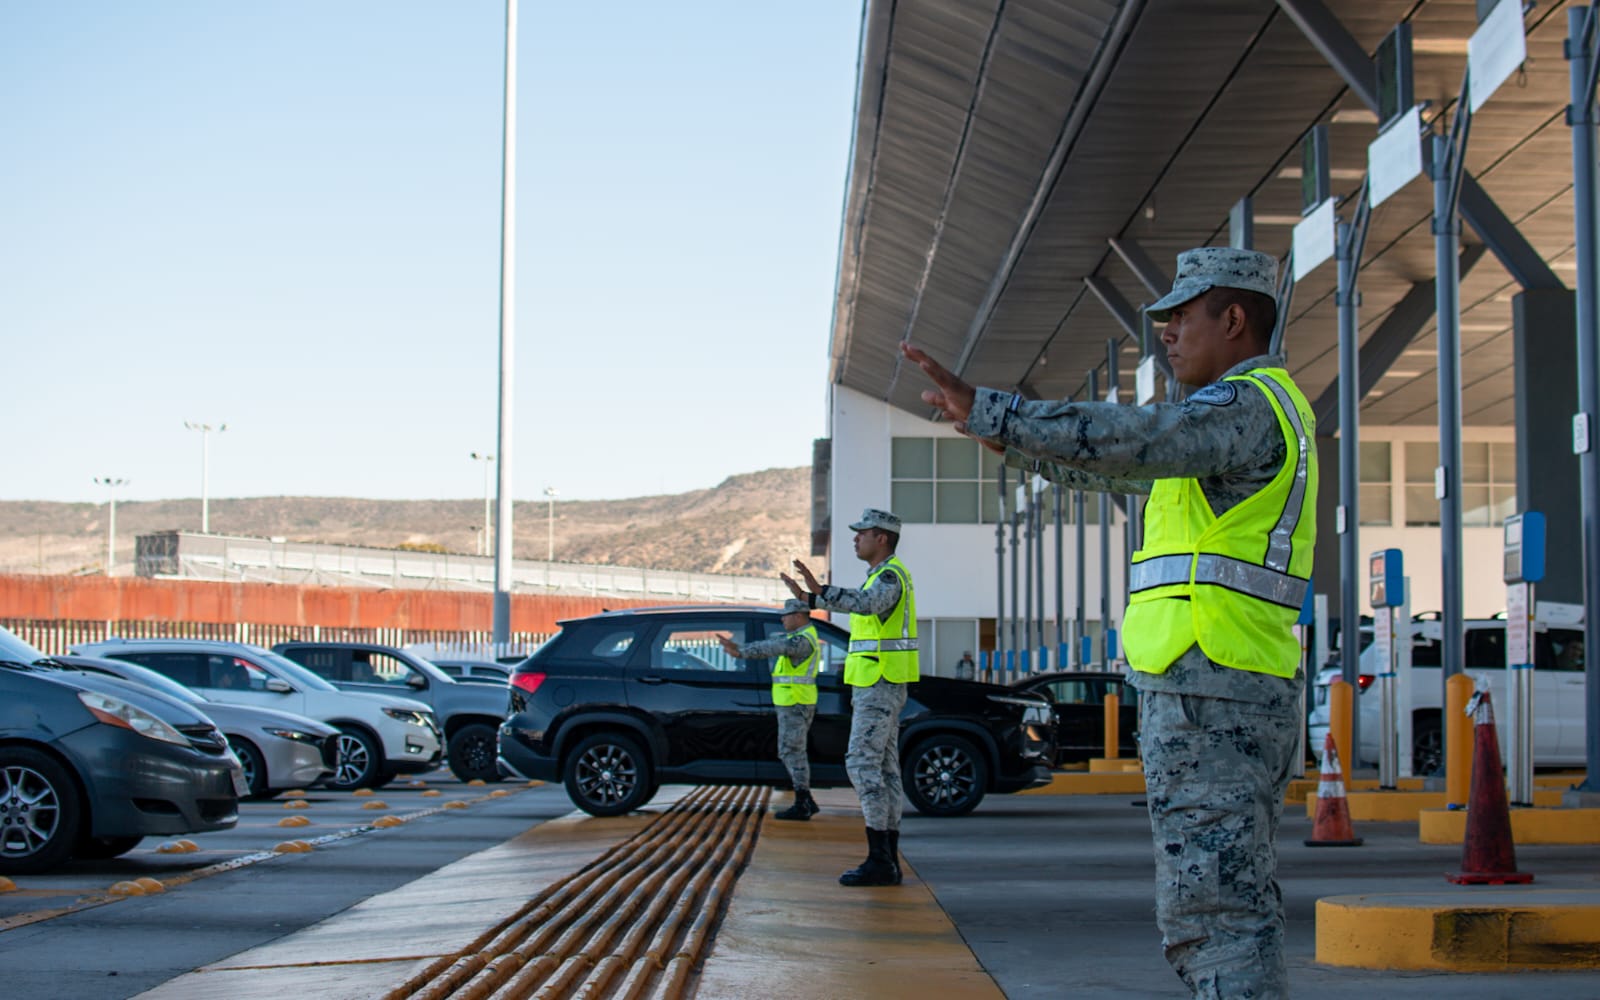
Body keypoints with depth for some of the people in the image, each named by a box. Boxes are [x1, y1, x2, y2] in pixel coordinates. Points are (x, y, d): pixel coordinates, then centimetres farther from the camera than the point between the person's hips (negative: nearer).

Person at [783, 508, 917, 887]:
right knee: (883, 769, 8)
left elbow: (865, 603, -39)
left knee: (862, 764, -12)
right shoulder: (884, 576, 18)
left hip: (879, 688, -11)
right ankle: (888, 862, 8)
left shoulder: (889, 575, -16)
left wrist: (818, 590, -53)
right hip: (880, 688, 11)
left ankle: (879, 859, -13)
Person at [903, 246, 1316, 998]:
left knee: (1212, 915, -11)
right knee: (1235, 914, 13)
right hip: (1241, 695, 11)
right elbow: (1122, 471, 33)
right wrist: (1013, 439, 29)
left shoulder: (1250, 405, -10)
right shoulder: (1254, 413, 24)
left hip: (1208, 698, -11)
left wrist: (983, 411, -26)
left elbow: (1126, 441, -27)